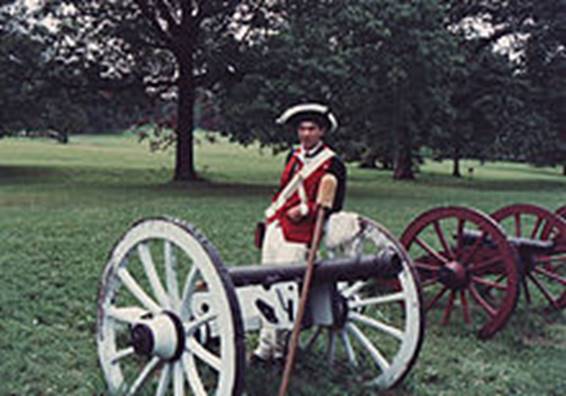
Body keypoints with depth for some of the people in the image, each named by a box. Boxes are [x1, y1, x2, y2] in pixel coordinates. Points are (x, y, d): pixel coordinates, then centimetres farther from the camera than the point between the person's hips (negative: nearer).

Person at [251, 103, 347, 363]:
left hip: (298, 235, -7)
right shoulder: (294, 156, 15)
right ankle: (267, 345, 20)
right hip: (275, 227, 7)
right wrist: (271, 212, 14)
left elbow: (334, 205, -6)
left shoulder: (332, 164, -5)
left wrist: (304, 210, -14)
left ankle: (271, 349, 3)